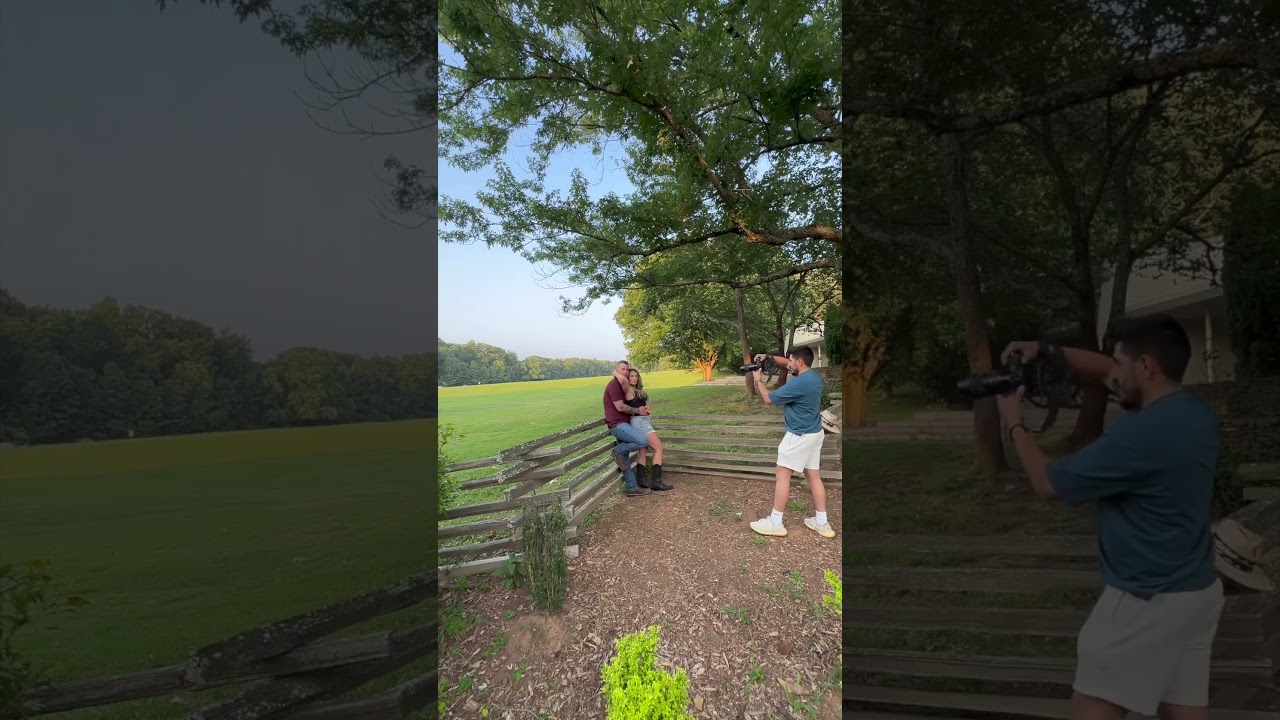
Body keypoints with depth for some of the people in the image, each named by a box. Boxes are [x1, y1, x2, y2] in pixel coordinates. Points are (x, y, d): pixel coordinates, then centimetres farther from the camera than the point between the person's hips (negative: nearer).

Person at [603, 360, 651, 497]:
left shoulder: (621, 385, 22)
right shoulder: (614, 384, -11)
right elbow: (620, 407, -18)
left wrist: (643, 409, 1)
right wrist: (638, 411, -9)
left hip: (621, 424, 10)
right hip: (618, 424, -10)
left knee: (625, 460, 10)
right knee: (643, 440, -25)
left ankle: (632, 488, 13)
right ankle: (619, 451, -6)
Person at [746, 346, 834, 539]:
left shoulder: (798, 383, -24)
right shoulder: (814, 376, 5)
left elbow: (769, 399, -13)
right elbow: (789, 364, 21)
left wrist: (758, 380, 1)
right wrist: (768, 357, 10)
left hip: (799, 436, -9)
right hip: (815, 433, 9)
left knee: (782, 475, -1)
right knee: (813, 475, 13)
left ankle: (775, 523, 3)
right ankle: (822, 523, 17)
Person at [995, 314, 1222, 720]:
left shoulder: (1139, 434, -26)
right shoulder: (1197, 412, 3)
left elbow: (1048, 484, -16)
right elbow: (1106, 374, 16)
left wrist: (1014, 424, -3)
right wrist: (1047, 351, 5)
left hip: (1147, 601, -9)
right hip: (1198, 592, 9)